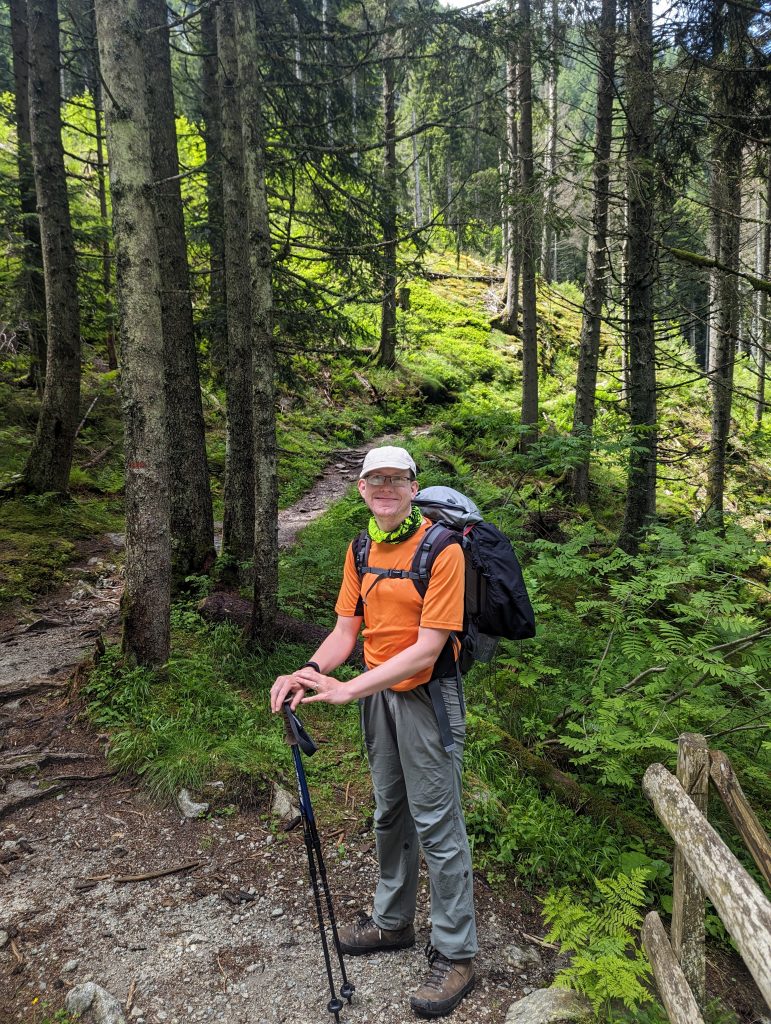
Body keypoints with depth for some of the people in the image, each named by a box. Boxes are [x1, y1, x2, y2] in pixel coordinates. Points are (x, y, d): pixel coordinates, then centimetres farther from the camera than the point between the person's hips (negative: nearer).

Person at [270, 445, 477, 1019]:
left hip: (427, 698, -7)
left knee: (437, 825, 2)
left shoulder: (441, 550, -19)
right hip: (377, 697, 7)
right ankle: (393, 921, 42)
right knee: (389, 815, 22)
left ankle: (455, 955, 20)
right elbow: (346, 631, 2)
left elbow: (427, 648, -23)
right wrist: (308, 675, -17)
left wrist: (348, 689, -27)